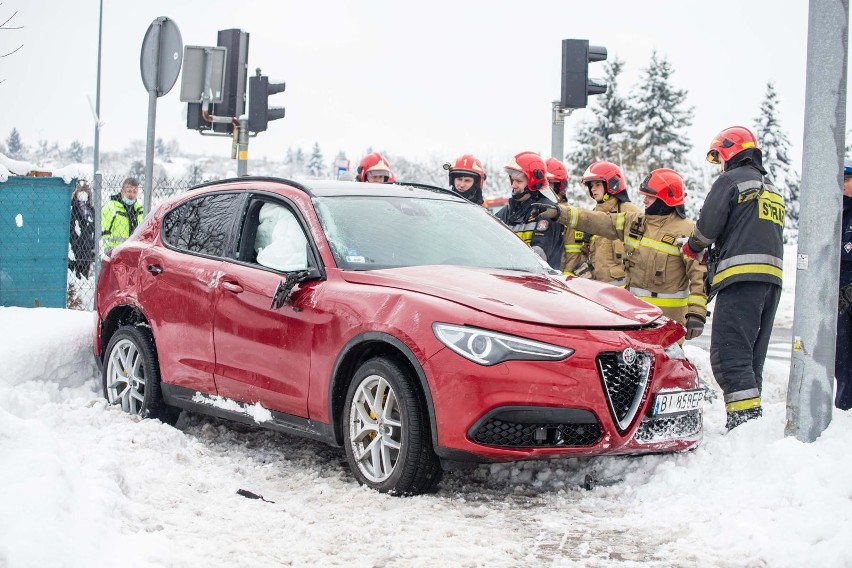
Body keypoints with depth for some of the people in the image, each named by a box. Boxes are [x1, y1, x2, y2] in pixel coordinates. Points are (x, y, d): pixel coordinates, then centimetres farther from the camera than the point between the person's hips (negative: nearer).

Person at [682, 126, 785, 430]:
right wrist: (713, 255, 21)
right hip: (773, 277, 9)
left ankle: (744, 417, -22)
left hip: (742, 276, -9)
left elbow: (708, 225, -6)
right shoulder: (773, 190, 27)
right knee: (753, 354, 12)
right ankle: (752, 416, 12)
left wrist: (692, 248, 15)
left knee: (729, 352, -12)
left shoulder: (731, 180, 0)